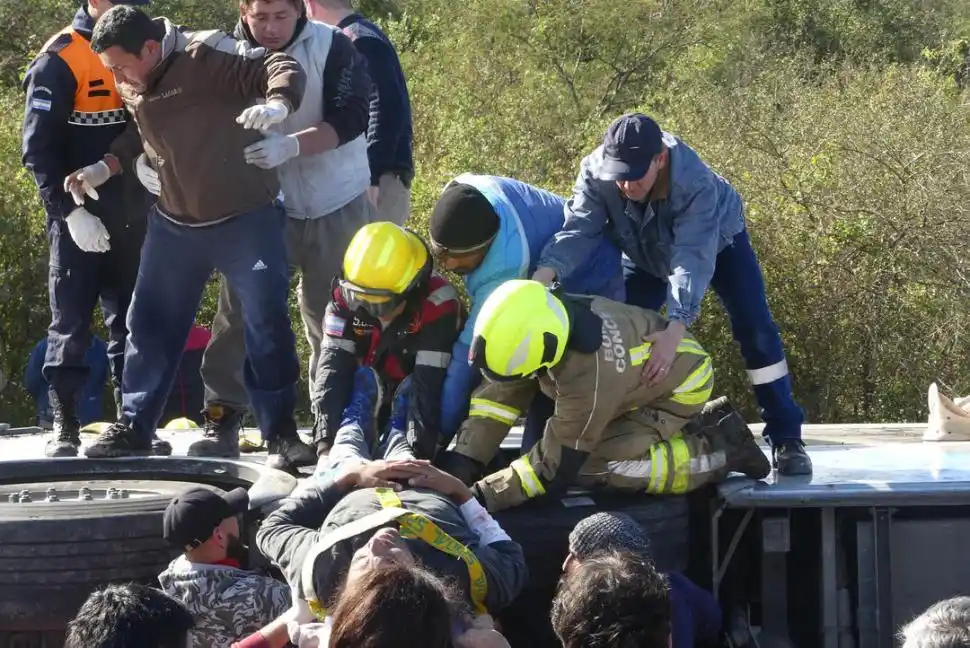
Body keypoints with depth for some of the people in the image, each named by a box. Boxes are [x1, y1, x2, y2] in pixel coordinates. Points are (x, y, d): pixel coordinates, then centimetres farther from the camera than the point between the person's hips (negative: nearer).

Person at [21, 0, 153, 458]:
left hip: (132, 219, 6)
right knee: (70, 324, -2)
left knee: (131, 322, 7)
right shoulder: (60, 60, -9)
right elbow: (38, 146, -11)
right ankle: (64, 425, 3)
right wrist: (69, 210, -17)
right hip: (79, 220, -6)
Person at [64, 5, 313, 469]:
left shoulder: (206, 59, -24)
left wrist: (277, 105, -49)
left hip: (246, 219, -6)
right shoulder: (130, 86, -1)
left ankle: (280, 433, 4)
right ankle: (133, 427, 22)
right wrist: (105, 167, 5)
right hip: (173, 222, 7)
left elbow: (283, 70, -28)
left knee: (265, 321, -6)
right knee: (151, 322, 10)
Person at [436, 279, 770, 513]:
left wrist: (478, 497, -31)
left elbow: (553, 469, -32)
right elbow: (499, 396, -13)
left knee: (595, 467, -21)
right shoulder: (547, 321, -23)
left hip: (680, 383, -8)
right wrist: (461, 464, -21)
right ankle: (709, 425, 15)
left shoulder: (589, 378, -42)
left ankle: (720, 451, -7)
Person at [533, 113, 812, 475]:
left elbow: (693, 259, -53)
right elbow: (578, 231, -42)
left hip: (717, 241, -3)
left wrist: (674, 331, -66)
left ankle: (786, 439, -7)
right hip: (646, 255, 4)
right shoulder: (595, 173, -35)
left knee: (755, 330, -14)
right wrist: (545, 273, -64)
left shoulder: (696, 183, -46)